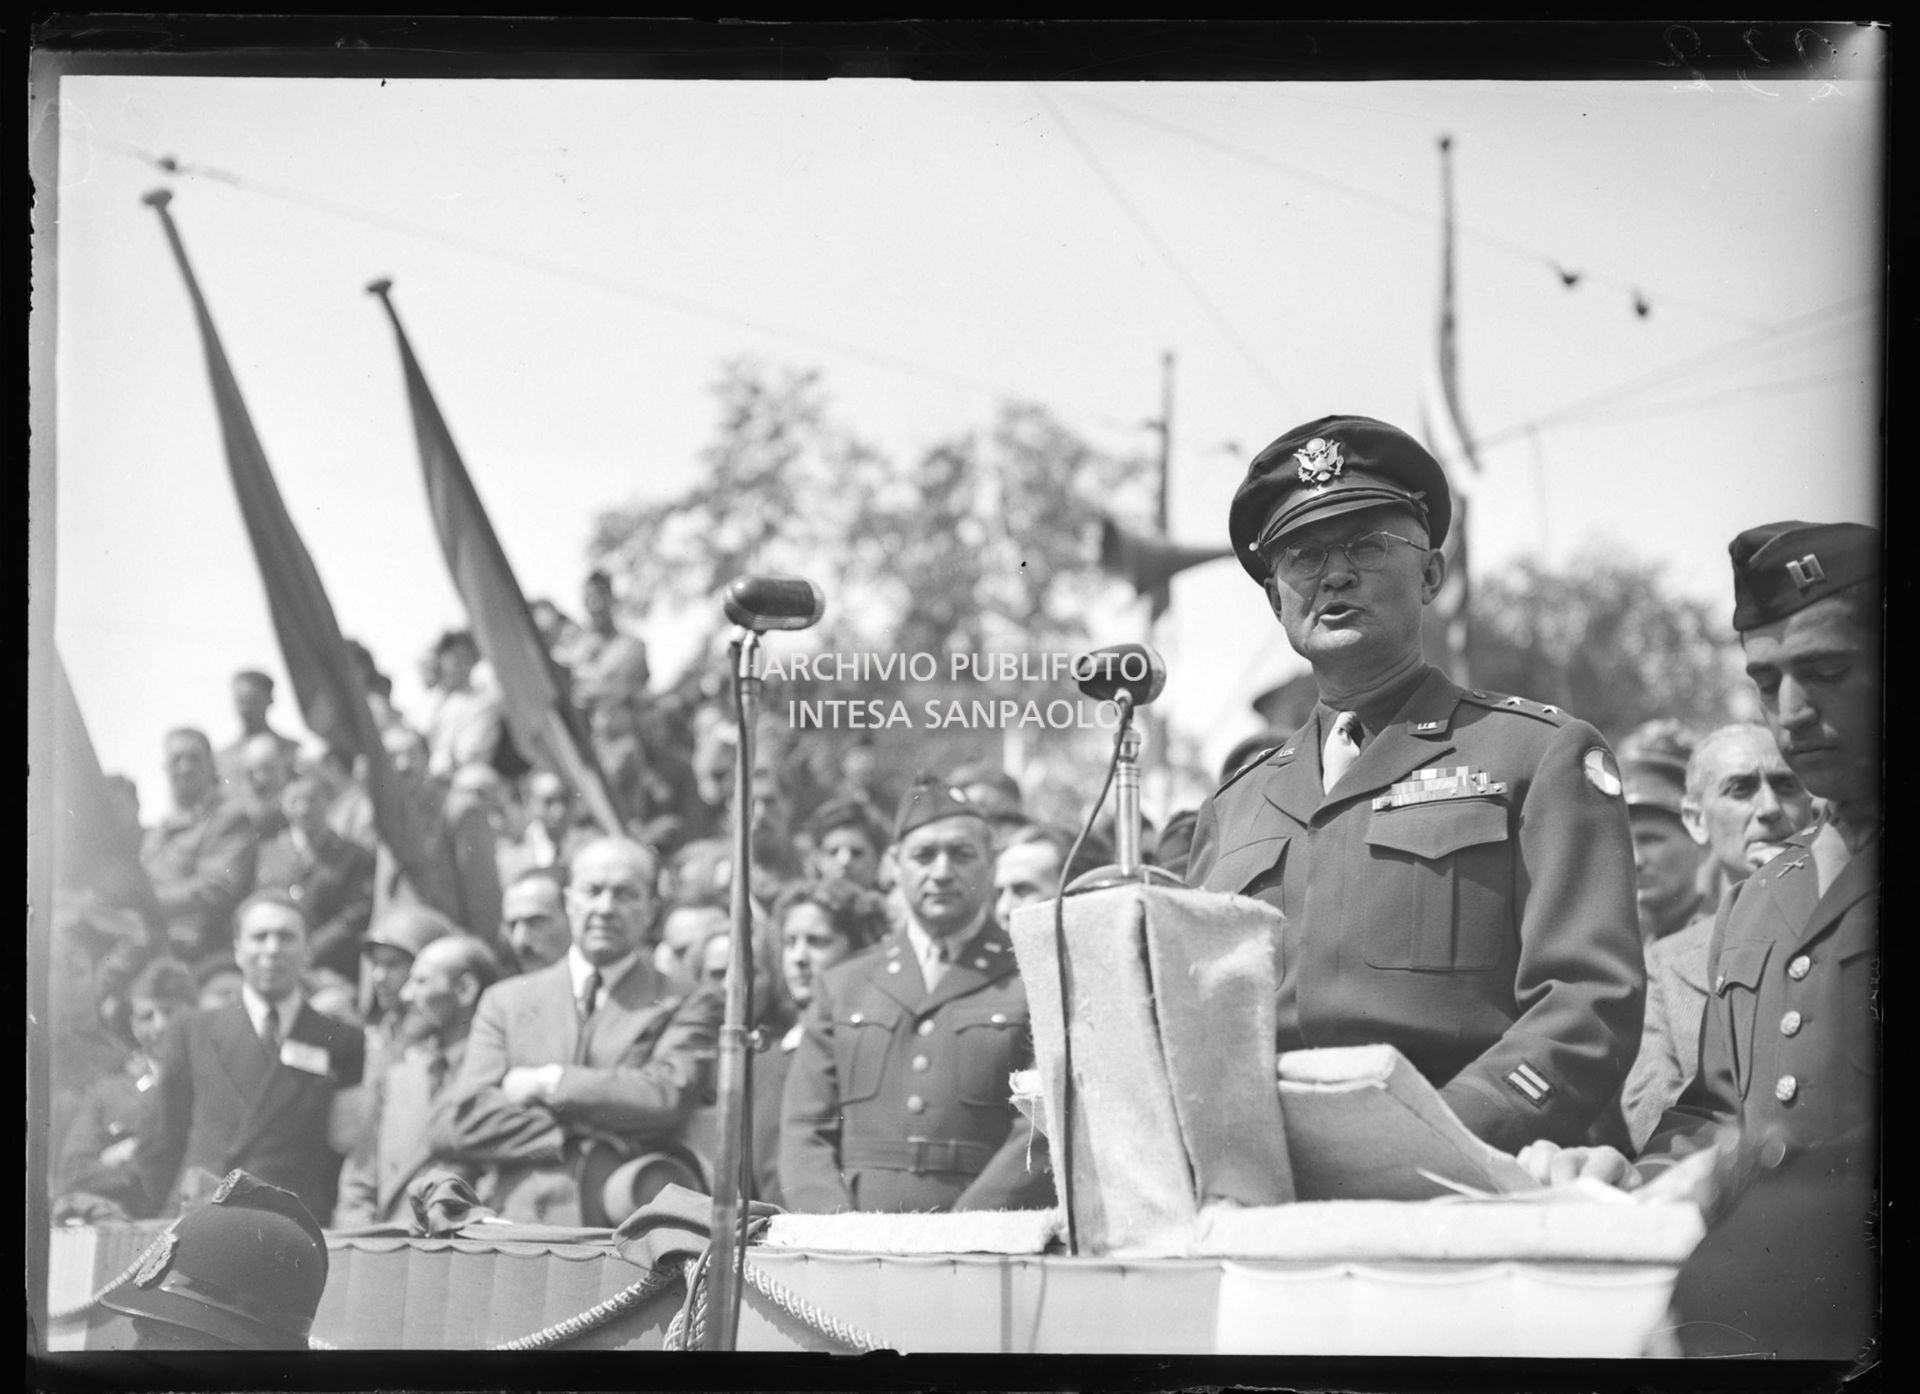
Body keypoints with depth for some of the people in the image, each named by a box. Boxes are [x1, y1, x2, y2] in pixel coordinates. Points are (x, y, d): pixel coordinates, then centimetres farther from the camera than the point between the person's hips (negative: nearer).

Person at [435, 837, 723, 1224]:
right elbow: (468, 1120, 7)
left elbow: (668, 1099, -6)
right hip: (515, 1229, 2)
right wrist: (575, 1136, -5)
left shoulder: (686, 1007, 11)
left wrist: (547, 1082, -1)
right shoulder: (506, 1001, 19)